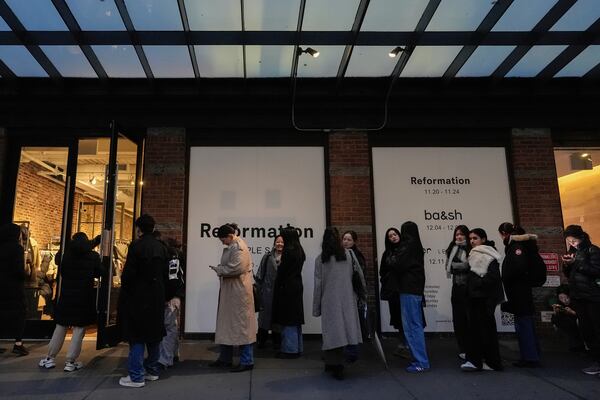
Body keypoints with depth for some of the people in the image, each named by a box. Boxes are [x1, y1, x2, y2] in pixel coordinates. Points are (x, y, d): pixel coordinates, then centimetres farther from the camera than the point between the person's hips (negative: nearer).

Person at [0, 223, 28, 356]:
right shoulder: (16, 248, -13)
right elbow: (19, 270, -18)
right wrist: (23, 276, 1)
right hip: (14, 287, -6)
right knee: (18, 314, 4)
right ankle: (18, 344, 0)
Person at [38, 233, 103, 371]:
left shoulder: (67, 254, 1)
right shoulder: (93, 256, -6)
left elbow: (61, 272, 12)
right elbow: (99, 274, 3)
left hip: (66, 296, 3)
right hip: (84, 297, -3)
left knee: (60, 328, 14)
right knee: (79, 329, 2)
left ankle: (50, 358, 18)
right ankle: (70, 362, 2)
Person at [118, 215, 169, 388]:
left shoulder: (136, 245, -13)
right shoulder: (161, 247, 6)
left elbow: (128, 273, -15)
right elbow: (164, 273, 7)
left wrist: (124, 293, 0)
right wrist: (159, 292, 14)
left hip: (138, 297, -6)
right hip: (157, 297, 6)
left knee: (137, 336, 0)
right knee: (153, 333, 15)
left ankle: (136, 376, 4)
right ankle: (152, 370, 26)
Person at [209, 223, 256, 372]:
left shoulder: (239, 247, -16)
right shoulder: (231, 247, 14)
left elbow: (236, 267, -26)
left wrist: (219, 269, -14)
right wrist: (220, 269, 2)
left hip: (239, 292, -10)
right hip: (229, 292, 10)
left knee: (241, 325, -2)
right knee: (226, 324, 16)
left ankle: (247, 361, 9)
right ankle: (225, 358, 29)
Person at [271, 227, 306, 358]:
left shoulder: (288, 251, -16)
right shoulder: (300, 251, 11)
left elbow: (282, 271, -15)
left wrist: (277, 287, -4)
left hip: (287, 287, -9)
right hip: (297, 287, 9)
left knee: (288, 320, -2)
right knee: (296, 319, 15)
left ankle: (290, 349, 3)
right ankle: (297, 348, 23)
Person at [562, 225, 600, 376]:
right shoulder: (572, 252, 13)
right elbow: (569, 274, 18)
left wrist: (576, 263, -20)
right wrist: (567, 264, -2)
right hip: (578, 297, 7)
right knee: (586, 331, 7)